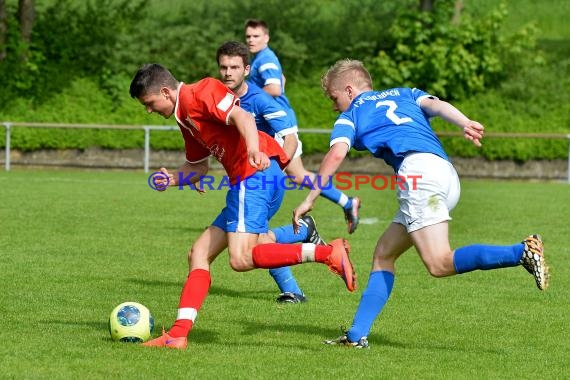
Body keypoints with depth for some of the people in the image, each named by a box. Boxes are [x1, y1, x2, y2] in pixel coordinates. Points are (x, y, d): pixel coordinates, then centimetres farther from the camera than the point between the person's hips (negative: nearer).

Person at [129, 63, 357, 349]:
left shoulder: (199, 93, -4)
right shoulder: (185, 118, 26)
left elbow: (241, 117, -20)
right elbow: (198, 167, 33)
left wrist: (254, 149, -39)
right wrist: (173, 179, 12)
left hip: (257, 174, -11)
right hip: (246, 185, 11)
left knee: (241, 259, -24)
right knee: (199, 254, 10)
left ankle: (329, 253, -24)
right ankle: (179, 334, 7)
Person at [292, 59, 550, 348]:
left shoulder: (350, 115, 18)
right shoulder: (403, 94, 33)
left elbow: (336, 153, 0)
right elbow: (435, 104, 13)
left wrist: (310, 199, 5)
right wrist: (465, 124, -6)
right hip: (448, 175, 8)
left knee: (440, 264, -19)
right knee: (384, 254, 13)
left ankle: (522, 252, -32)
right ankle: (357, 334, 6)